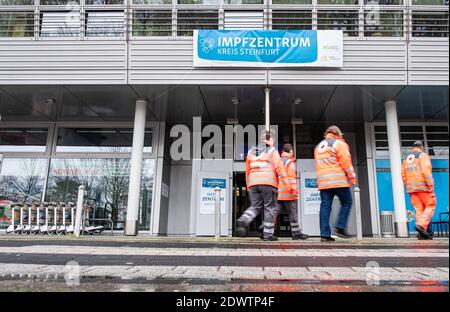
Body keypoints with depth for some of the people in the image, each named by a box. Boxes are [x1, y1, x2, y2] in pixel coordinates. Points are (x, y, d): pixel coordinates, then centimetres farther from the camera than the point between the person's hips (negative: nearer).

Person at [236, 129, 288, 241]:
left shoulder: (251, 152, 19)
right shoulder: (272, 151, 3)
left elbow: (247, 170, 19)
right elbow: (278, 166, -8)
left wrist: (248, 185, 23)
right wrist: (284, 178, -2)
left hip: (253, 183, 5)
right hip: (268, 182, -5)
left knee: (255, 206, 11)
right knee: (270, 208, 3)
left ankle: (243, 221, -16)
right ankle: (268, 234, 3)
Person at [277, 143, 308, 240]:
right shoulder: (290, 162, -5)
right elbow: (292, 177, -14)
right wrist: (294, 189, -14)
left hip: (278, 192, 6)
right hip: (288, 193, -6)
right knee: (293, 213, 4)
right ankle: (296, 233, 10)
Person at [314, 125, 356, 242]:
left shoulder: (318, 146, 22)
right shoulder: (339, 143, 2)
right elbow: (346, 161, -6)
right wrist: (352, 177, -1)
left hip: (323, 182, 6)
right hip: (339, 180, -5)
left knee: (325, 206, 2)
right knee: (346, 202, 8)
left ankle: (325, 234, -1)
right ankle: (340, 227, -1)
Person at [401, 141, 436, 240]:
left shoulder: (406, 159, 18)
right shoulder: (423, 156, -1)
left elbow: (403, 175, 13)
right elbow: (426, 171, -14)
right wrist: (431, 186, -14)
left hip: (411, 188, 6)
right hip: (422, 186, -5)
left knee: (419, 210, 4)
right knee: (430, 206, 2)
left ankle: (423, 234, 0)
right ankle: (421, 225, -16)